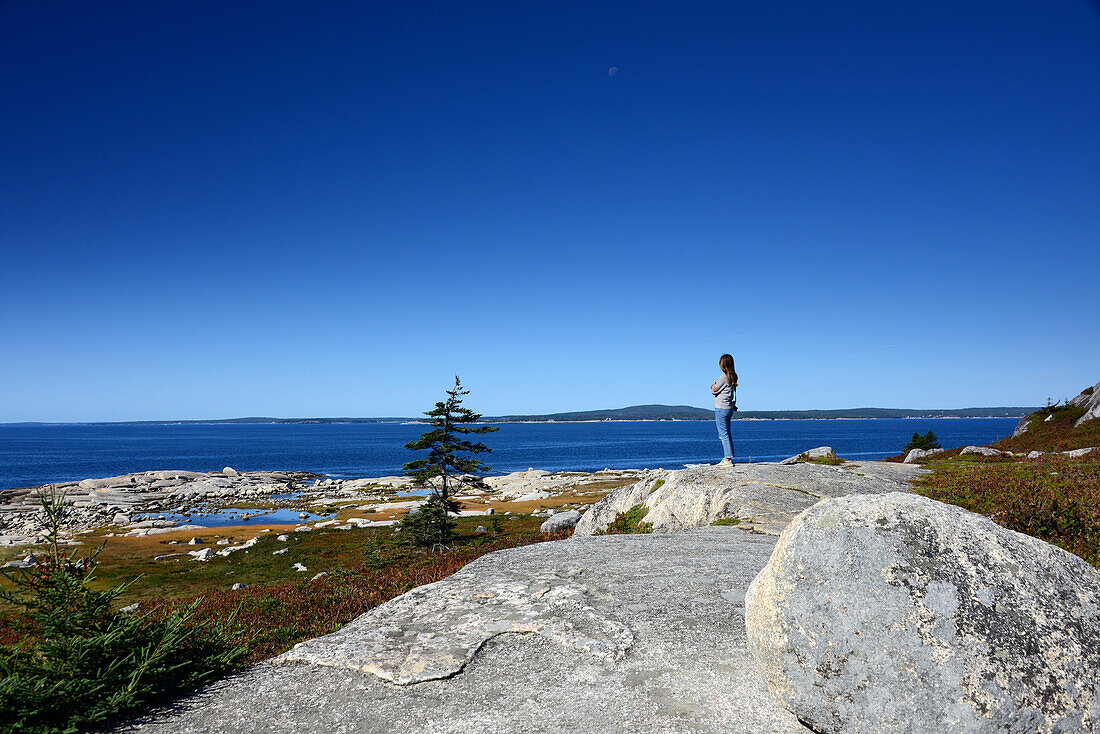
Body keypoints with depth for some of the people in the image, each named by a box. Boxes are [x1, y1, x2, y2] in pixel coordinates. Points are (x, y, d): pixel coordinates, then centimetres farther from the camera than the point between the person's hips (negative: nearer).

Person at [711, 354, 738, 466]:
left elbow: (714, 390, -8)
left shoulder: (724, 377, -17)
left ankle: (728, 459, -8)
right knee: (725, 434, 15)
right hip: (729, 407, 9)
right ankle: (726, 458, 19)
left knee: (724, 434, -7)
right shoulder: (732, 376, 10)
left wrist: (713, 386, 9)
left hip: (721, 408, -9)